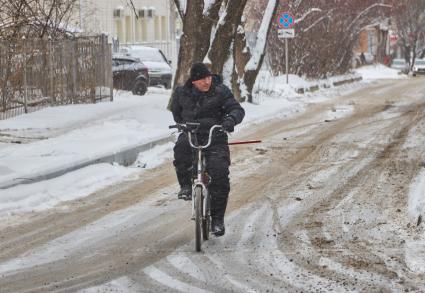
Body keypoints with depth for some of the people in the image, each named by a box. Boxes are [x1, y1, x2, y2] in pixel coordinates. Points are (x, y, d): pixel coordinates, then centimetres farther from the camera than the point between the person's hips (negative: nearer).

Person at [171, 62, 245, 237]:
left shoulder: (220, 91, -2)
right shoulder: (182, 93, 5)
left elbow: (237, 109, -7)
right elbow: (176, 111, 25)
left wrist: (231, 118, -28)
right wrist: (182, 124, 11)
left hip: (215, 138, -1)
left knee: (219, 174, -15)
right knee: (181, 149, -36)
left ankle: (217, 218, -1)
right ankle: (186, 185, -12)